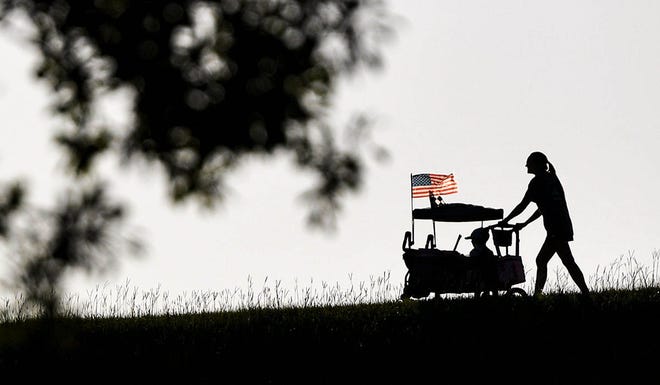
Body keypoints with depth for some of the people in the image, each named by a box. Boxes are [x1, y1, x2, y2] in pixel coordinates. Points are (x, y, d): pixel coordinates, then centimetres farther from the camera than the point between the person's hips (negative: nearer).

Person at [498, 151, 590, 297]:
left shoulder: (537, 181, -5)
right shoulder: (551, 178, 22)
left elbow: (522, 205, -4)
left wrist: (505, 221, 7)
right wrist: (524, 224, 31)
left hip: (556, 228, -9)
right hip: (563, 226, 9)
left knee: (569, 263, -11)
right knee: (541, 260, 13)